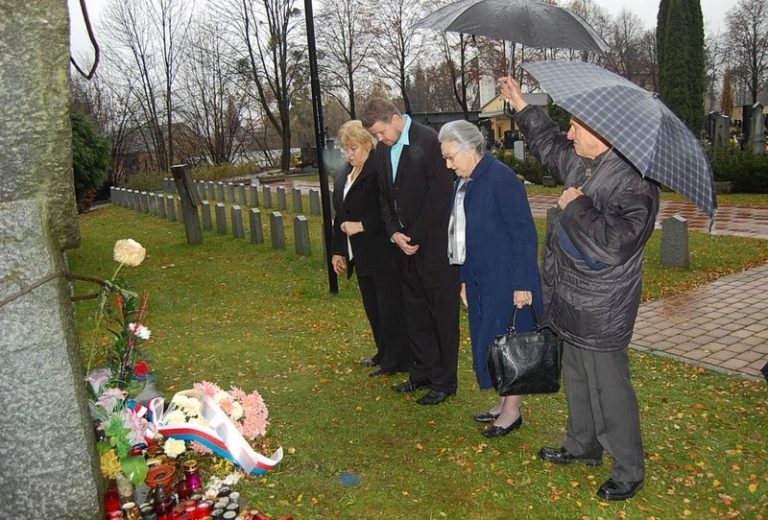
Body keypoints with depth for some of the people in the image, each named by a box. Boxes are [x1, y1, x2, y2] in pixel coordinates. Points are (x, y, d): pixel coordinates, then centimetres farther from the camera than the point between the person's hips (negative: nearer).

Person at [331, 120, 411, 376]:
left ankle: (396, 360, 12)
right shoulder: (344, 177, 14)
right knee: (372, 307, 16)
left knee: (389, 307, 0)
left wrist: (362, 225, -19)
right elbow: (340, 216, 19)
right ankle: (384, 354, 30)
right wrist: (338, 251, 18)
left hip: (383, 255, -9)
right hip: (361, 256, 9)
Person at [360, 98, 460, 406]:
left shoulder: (429, 141, -13)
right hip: (405, 244, 7)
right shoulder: (381, 151, 9)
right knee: (414, 313, 16)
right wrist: (394, 234, -3)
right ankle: (422, 373, 31)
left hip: (434, 244, -7)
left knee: (442, 313, 4)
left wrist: (417, 237, -15)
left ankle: (444, 381, 17)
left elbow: (440, 194, -17)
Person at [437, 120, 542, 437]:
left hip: (506, 280, -8)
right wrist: (465, 280, 17)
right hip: (481, 280, 8)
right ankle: (505, 403, 30)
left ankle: (512, 411, 18)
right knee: (487, 340, 14)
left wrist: (522, 283, -18)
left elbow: (525, 233, -17)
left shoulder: (501, 178, -17)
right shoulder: (464, 184, 9)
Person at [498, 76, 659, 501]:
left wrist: (575, 206, -23)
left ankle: (629, 470, 24)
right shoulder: (581, 163, 4)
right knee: (577, 380, 23)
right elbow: (549, 145, 25)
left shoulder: (633, 180, -23)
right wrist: (521, 105, 25)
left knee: (608, 390, 4)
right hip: (574, 303, 10)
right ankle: (582, 446, 43)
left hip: (600, 312, -9)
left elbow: (615, 243, -34)